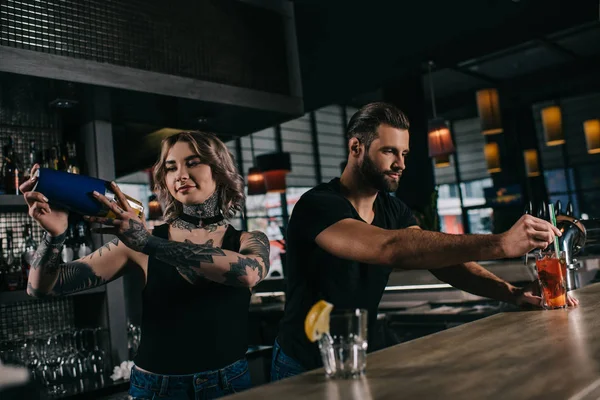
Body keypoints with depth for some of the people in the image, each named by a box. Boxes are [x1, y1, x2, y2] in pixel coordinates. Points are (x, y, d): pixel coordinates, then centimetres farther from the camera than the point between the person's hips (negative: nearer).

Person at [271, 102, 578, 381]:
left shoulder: (393, 209, 1)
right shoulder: (317, 205, -24)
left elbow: (441, 258, -9)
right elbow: (389, 248, -39)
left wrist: (510, 292, -25)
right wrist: (499, 244, -42)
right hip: (303, 370, -6)